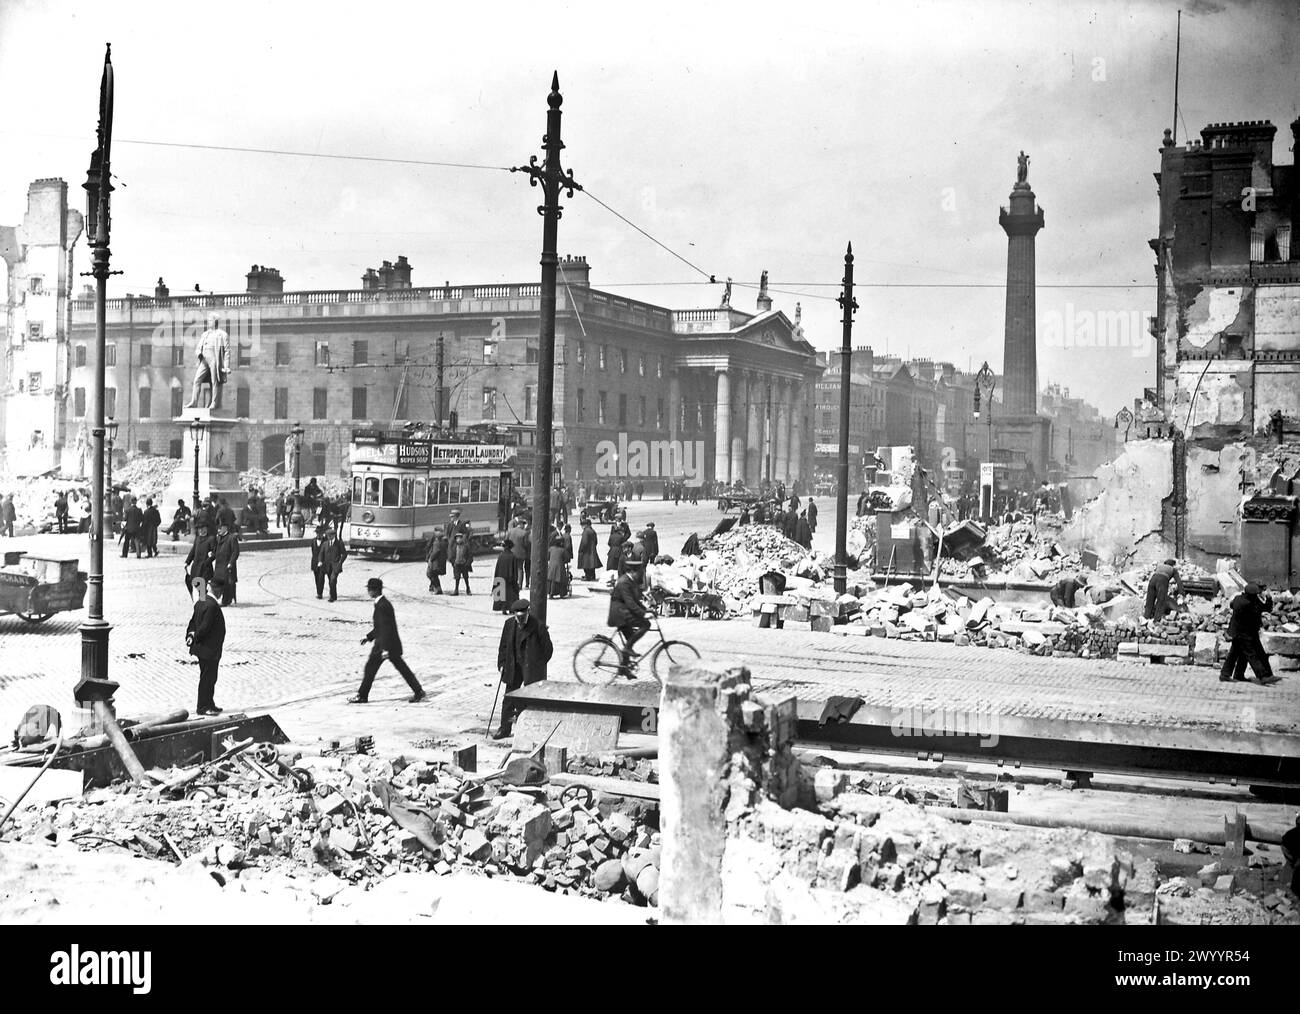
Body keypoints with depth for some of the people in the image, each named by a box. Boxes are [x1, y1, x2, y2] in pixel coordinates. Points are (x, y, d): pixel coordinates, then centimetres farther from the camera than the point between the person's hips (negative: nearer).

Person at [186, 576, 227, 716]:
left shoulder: (201, 601, 7)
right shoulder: (212, 606, -24)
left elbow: (194, 620, 12)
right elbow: (205, 627, -25)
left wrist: (191, 635, 4)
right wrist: (195, 637, -10)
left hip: (204, 648, 10)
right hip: (209, 649, -10)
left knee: (209, 678, 18)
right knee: (207, 678, 1)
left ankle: (209, 704, 28)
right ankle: (203, 707, 8)